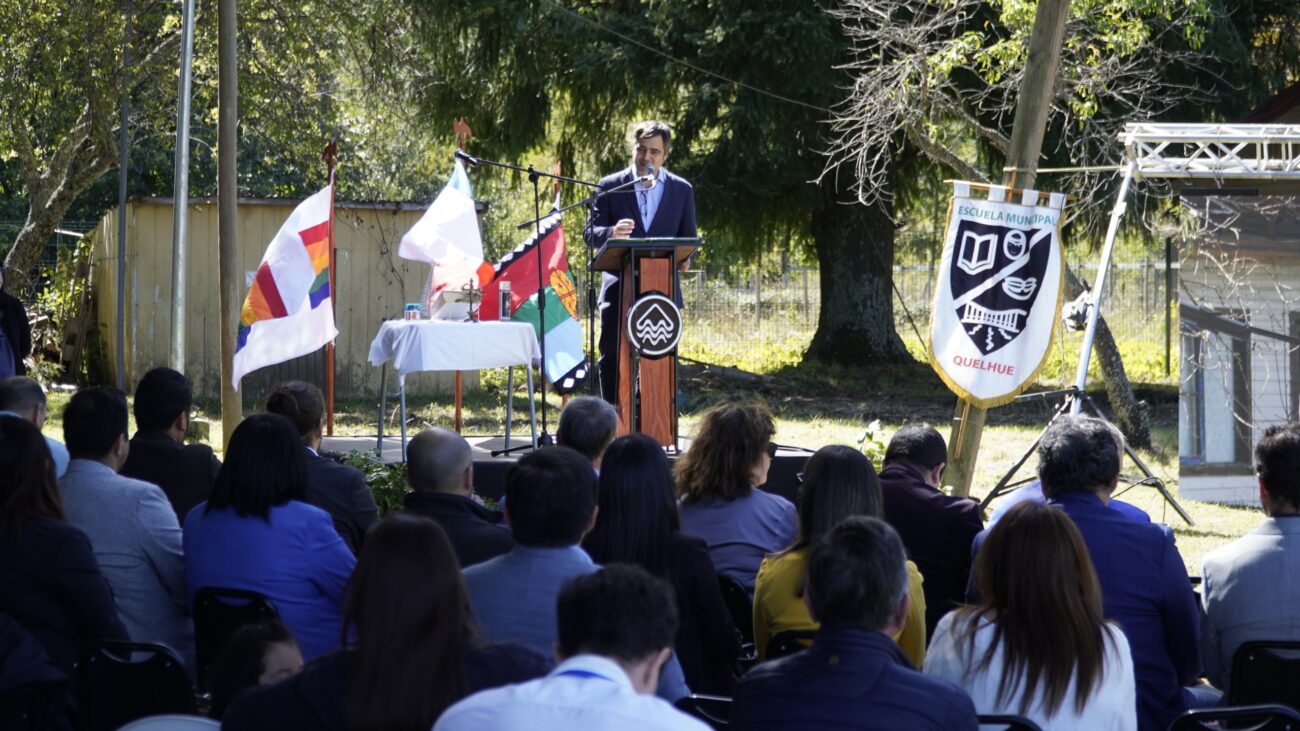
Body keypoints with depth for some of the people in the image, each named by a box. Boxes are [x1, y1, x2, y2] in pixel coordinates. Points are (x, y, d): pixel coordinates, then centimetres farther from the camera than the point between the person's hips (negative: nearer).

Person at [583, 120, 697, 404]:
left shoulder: (681, 190, 8)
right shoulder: (610, 186, 3)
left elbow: (689, 239, 13)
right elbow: (590, 233, -2)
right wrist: (611, 233, -25)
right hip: (619, 288, -1)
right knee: (612, 358, -3)